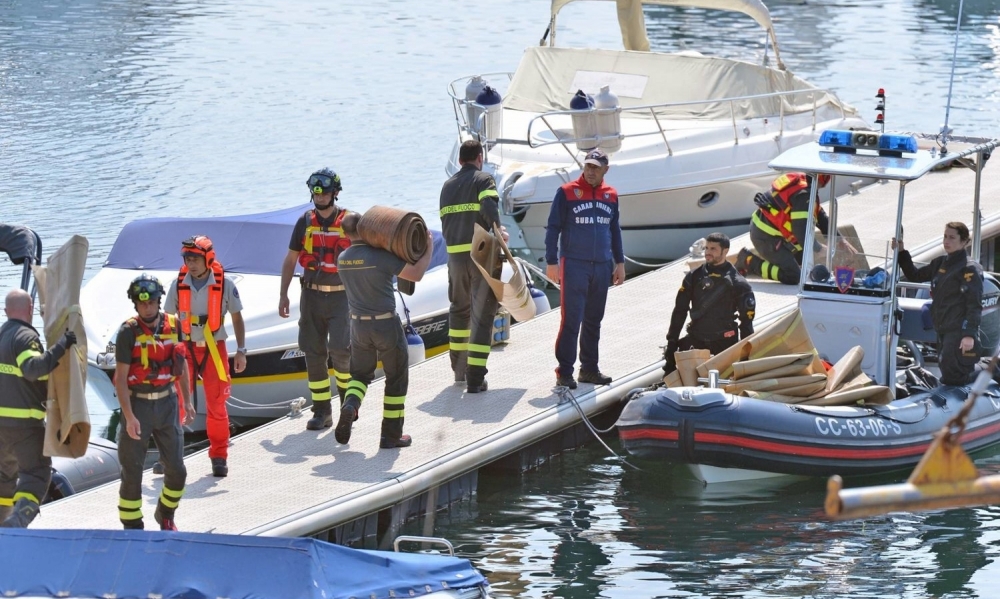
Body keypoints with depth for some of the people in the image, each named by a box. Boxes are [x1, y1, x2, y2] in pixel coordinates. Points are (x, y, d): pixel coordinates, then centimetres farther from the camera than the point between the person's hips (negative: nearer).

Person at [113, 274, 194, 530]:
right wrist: (129, 417, -19)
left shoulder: (173, 325, 2)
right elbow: (121, 377, -13)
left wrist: (187, 402, 12)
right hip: (138, 404, -4)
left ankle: (166, 515, 31)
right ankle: (132, 527, 10)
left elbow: (182, 363, 14)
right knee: (132, 471, 0)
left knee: (176, 470, 8)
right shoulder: (128, 331, -11)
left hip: (167, 403, 4)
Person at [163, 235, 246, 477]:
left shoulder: (224, 285, -7)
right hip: (185, 348, 1)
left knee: (217, 405, 5)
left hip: (214, 350, -1)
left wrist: (241, 351, 0)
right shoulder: (178, 285, -3)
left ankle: (219, 457, 16)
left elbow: (236, 318, 4)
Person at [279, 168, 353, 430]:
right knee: (313, 353, 2)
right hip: (311, 295, 3)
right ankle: (321, 411, 8)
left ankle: (347, 394, 10)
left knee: (340, 348, -16)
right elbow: (290, 260, 11)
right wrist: (283, 294, 6)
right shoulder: (305, 222, 5)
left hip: (341, 296, -3)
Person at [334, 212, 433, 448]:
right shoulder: (380, 256, -19)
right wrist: (428, 248, -6)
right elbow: (416, 274, -20)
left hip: (359, 325, 4)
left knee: (360, 374, 19)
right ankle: (391, 435, 13)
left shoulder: (342, 259, 1)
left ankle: (350, 406, -13)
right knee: (397, 378, 11)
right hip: (387, 324, -4)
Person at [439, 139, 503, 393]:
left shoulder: (448, 186, 16)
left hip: (455, 255, 6)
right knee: (482, 315, -2)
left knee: (459, 309, 23)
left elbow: (445, 224, 16)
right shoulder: (483, 180, -3)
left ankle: (459, 369, 32)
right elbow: (489, 207, -22)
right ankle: (475, 377, -8)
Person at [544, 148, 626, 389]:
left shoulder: (611, 195, 11)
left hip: (602, 267, 5)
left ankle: (589, 368, 18)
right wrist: (551, 262, -7)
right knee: (571, 319, -9)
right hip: (574, 266, -5)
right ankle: (564, 371, -6)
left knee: (594, 320, 10)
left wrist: (620, 262, 18)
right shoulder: (567, 193, -3)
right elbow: (553, 228, -2)